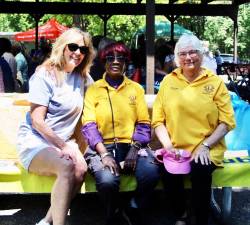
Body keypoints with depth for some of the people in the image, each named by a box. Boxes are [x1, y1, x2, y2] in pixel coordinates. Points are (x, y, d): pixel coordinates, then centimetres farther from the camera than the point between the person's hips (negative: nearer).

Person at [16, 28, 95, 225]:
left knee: (80, 170, -28)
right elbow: (37, 121, -11)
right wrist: (64, 146, -16)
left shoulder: (83, 77, 10)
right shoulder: (45, 75, -7)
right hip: (35, 141, -5)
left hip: (63, 143, 5)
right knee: (67, 167, -34)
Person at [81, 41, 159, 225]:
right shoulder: (94, 89, 9)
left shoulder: (136, 88, 15)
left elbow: (143, 124, 8)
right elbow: (89, 126, -2)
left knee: (151, 174, -29)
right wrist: (104, 154, -16)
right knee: (107, 180, -32)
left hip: (132, 145, 2)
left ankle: (133, 210, 4)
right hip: (103, 146, -2)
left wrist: (134, 149, -10)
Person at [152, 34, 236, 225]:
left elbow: (227, 121, -1)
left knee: (200, 170, -31)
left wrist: (205, 146, -13)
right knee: (170, 171, -27)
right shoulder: (168, 81, 8)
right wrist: (168, 146, -10)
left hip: (207, 149, -1)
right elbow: (158, 120, 6)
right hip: (176, 148, 2)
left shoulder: (215, 82, 4)